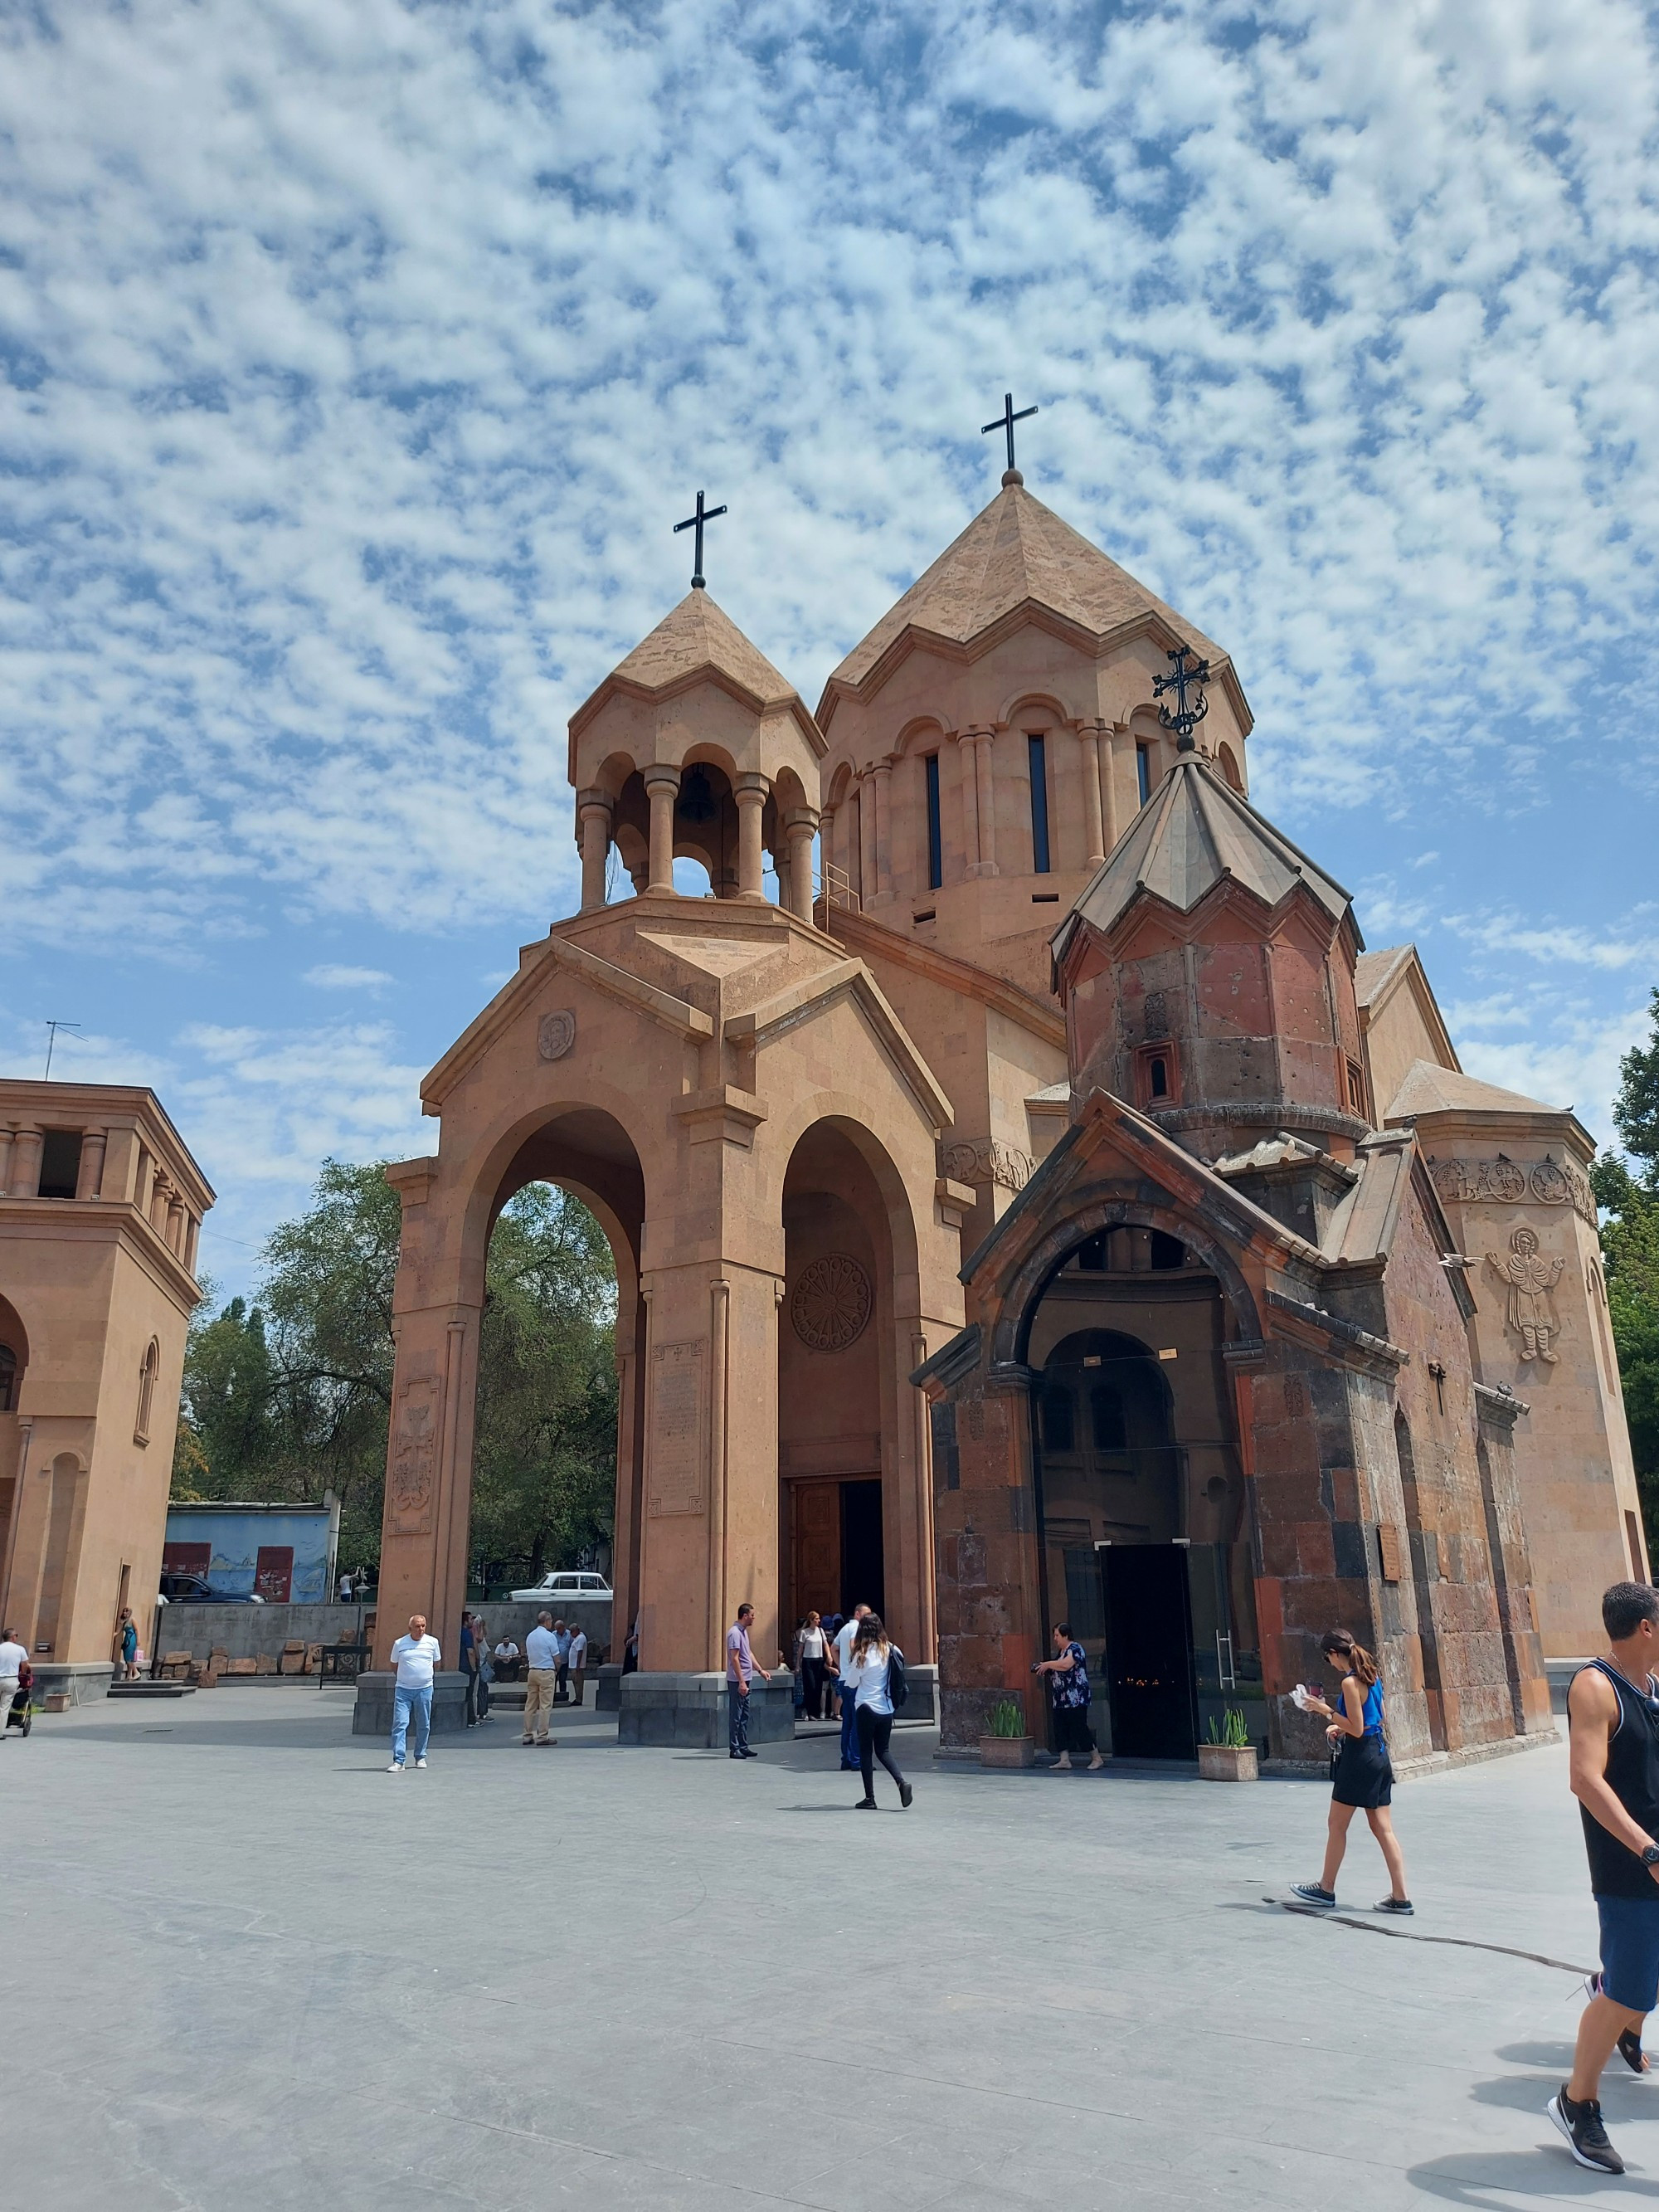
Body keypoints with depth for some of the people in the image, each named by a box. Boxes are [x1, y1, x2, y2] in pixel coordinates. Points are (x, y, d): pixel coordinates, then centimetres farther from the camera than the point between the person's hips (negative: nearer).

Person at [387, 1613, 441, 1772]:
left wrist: (423, 1670, 9)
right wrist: (406, 1673, 9)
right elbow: (394, 1664, 14)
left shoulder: (432, 1642, 1)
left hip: (424, 1689, 1)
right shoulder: (399, 1643, -1)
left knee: (424, 1725, 8)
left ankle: (420, 1757, 23)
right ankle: (398, 1761, -9)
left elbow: (437, 1663, 15)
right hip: (403, 1689, -1)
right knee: (399, 1724, -10)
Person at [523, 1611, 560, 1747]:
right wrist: (556, 1672, 9)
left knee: (530, 1705, 9)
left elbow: (528, 1655, 14)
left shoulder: (530, 1636, 10)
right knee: (545, 1706, -3)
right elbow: (557, 1659, -10)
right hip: (547, 1673, -6)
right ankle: (542, 1736, -3)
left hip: (532, 1671, 7)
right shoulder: (549, 1636, -11)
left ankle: (528, 1735, 11)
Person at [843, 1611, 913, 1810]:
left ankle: (869, 1798, 7)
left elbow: (852, 1682, -6)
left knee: (866, 1752, 7)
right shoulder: (890, 1650, -1)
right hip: (887, 1708, 5)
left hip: (867, 1707, -5)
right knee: (882, 1750, 15)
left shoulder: (862, 1653, -12)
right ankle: (902, 1782, -6)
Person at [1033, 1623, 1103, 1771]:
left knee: (1079, 1729, -7)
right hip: (1060, 1700, 9)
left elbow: (1066, 1665, -27)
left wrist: (1048, 1664, -16)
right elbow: (1057, 1670, 24)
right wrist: (1045, 1669, 6)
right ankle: (1064, 1760, 8)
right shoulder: (1060, 1651, 17)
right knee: (1060, 1729, 5)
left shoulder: (1075, 1649, -10)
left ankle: (1097, 1758, 3)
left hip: (1075, 1700, -9)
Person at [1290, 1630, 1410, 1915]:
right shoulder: (1371, 1676, 8)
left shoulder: (1350, 1682, -19)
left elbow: (1356, 1729, -20)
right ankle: (1400, 1898, 9)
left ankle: (1326, 1889, 17)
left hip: (1359, 1758, -9)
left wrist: (1326, 1710, -14)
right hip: (1379, 1754, 9)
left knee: (1337, 1826, 6)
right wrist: (1341, 1727, 15)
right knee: (1383, 1828, 10)